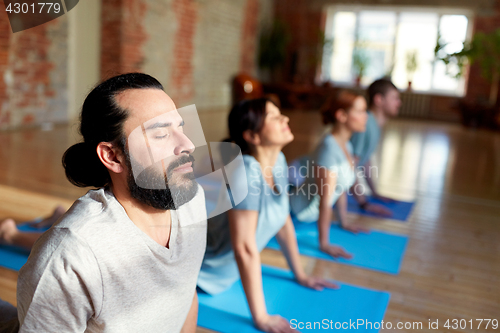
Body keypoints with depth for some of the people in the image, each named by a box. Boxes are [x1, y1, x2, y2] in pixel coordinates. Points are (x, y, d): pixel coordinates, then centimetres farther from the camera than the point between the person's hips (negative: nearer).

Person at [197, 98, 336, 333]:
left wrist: (300, 276, 8)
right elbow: (245, 249, -31)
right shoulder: (246, 172, -33)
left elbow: (284, 221, 1)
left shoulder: (278, 160, -9)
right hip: (207, 273, -7)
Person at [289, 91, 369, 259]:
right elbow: (325, 202, -28)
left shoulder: (346, 146, -4)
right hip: (302, 211, -8)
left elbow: (341, 188, 7)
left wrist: (344, 223, 14)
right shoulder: (329, 150, -31)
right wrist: (324, 245, -22)